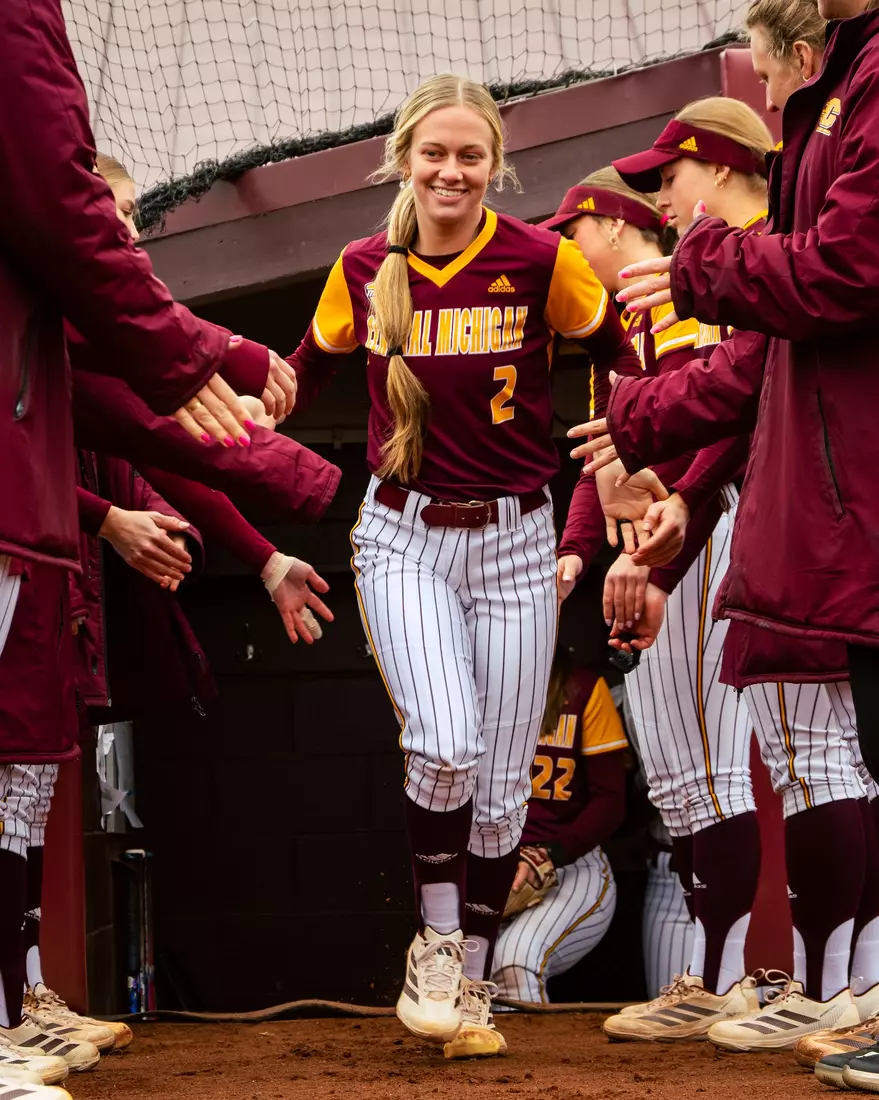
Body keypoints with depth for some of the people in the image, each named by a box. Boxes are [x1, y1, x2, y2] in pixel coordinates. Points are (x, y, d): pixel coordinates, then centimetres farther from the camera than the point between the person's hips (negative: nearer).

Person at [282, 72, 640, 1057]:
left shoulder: (541, 261, -6)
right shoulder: (362, 271, 1)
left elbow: (616, 357, 8)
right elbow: (306, 374, 18)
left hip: (514, 540, 0)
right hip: (403, 539, 0)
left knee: (502, 782, 3)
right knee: (445, 744, -22)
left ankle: (469, 984, 19)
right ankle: (433, 946, 0)